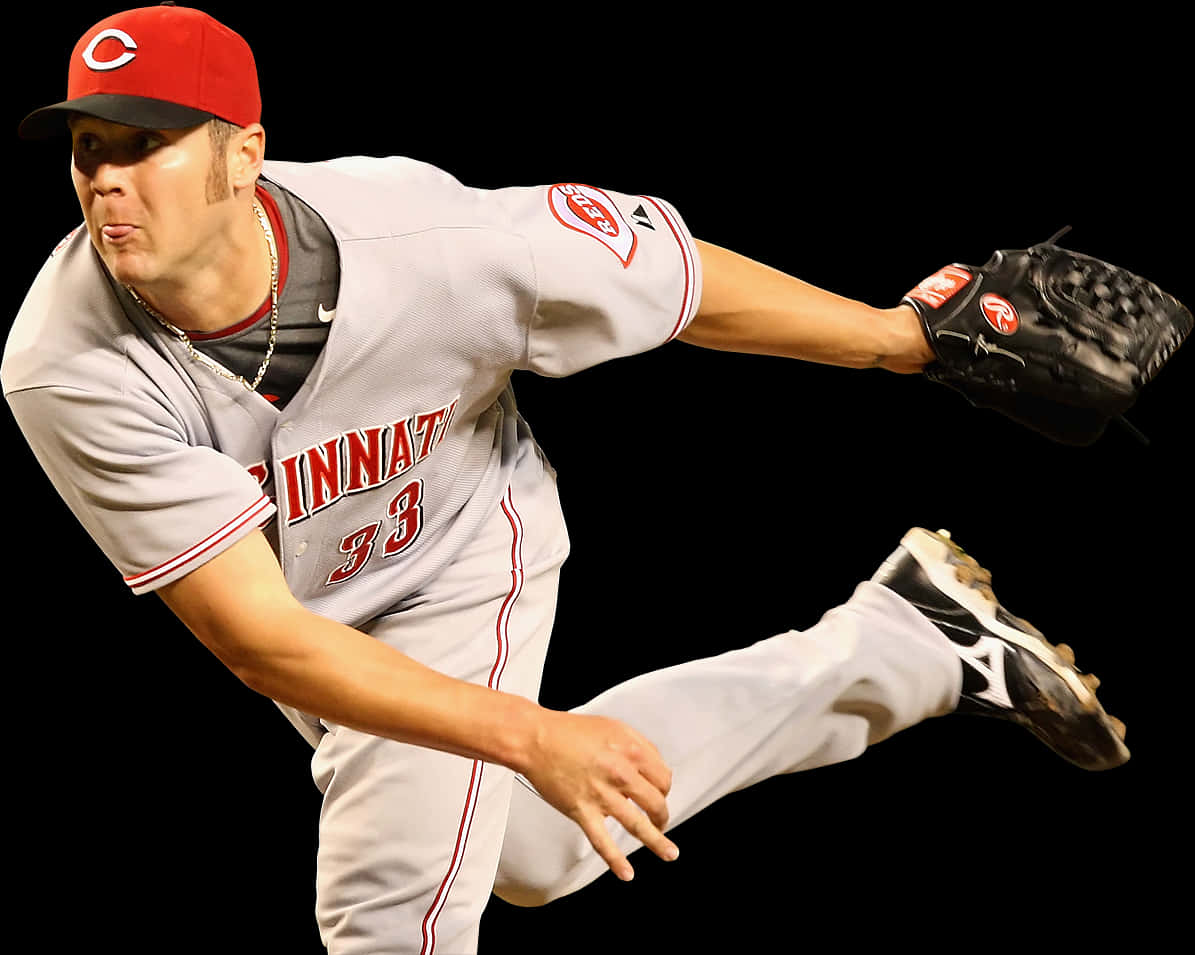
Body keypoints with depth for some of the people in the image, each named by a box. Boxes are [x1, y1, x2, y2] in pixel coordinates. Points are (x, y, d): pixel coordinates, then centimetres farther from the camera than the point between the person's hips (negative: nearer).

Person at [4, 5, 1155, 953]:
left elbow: (687, 283, -19)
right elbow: (255, 637, -35)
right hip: (308, 625, 3)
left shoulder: (424, 241, -36)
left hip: (461, 553, -3)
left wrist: (909, 338, -9)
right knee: (533, 854, 24)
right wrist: (528, 736, -40)